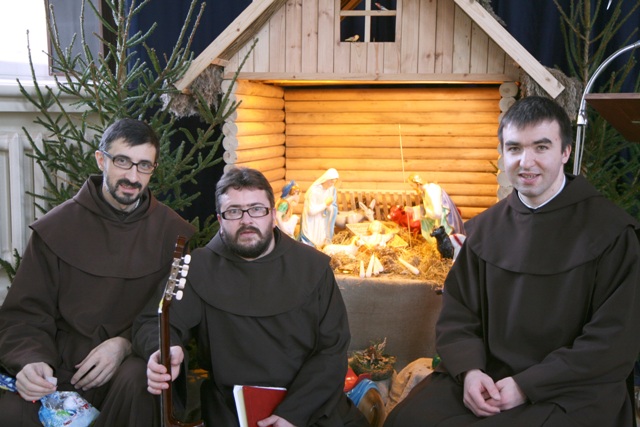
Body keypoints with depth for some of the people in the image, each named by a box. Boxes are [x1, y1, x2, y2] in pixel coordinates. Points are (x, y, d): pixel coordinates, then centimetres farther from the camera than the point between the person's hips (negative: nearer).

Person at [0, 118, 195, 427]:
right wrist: (31, 361, -16)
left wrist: (126, 343, -15)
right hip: (61, 371, 0)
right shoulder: (56, 227, 3)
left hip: (134, 360, 0)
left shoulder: (174, 232, 2)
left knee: (135, 375, -35)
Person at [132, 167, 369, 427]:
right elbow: (153, 322, 1)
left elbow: (333, 348, 1)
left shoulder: (313, 266, 5)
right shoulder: (199, 268, 4)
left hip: (310, 404, 1)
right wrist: (163, 349, -24)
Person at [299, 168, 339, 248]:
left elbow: (334, 209, -1)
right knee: (310, 246, 1)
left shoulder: (332, 189, -5)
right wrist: (325, 204, -22)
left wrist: (329, 206, -23)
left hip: (323, 224, 5)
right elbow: (311, 210, -23)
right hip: (312, 223, -5)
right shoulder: (314, 190, -22)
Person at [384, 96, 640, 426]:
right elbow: (457, 314, 9)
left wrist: (526, 386, -15)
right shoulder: (484, 229, 8)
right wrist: (469, 369, -12)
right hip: (486, 377, 4)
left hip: (571, 391, -3)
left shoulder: (611, 231, -6)